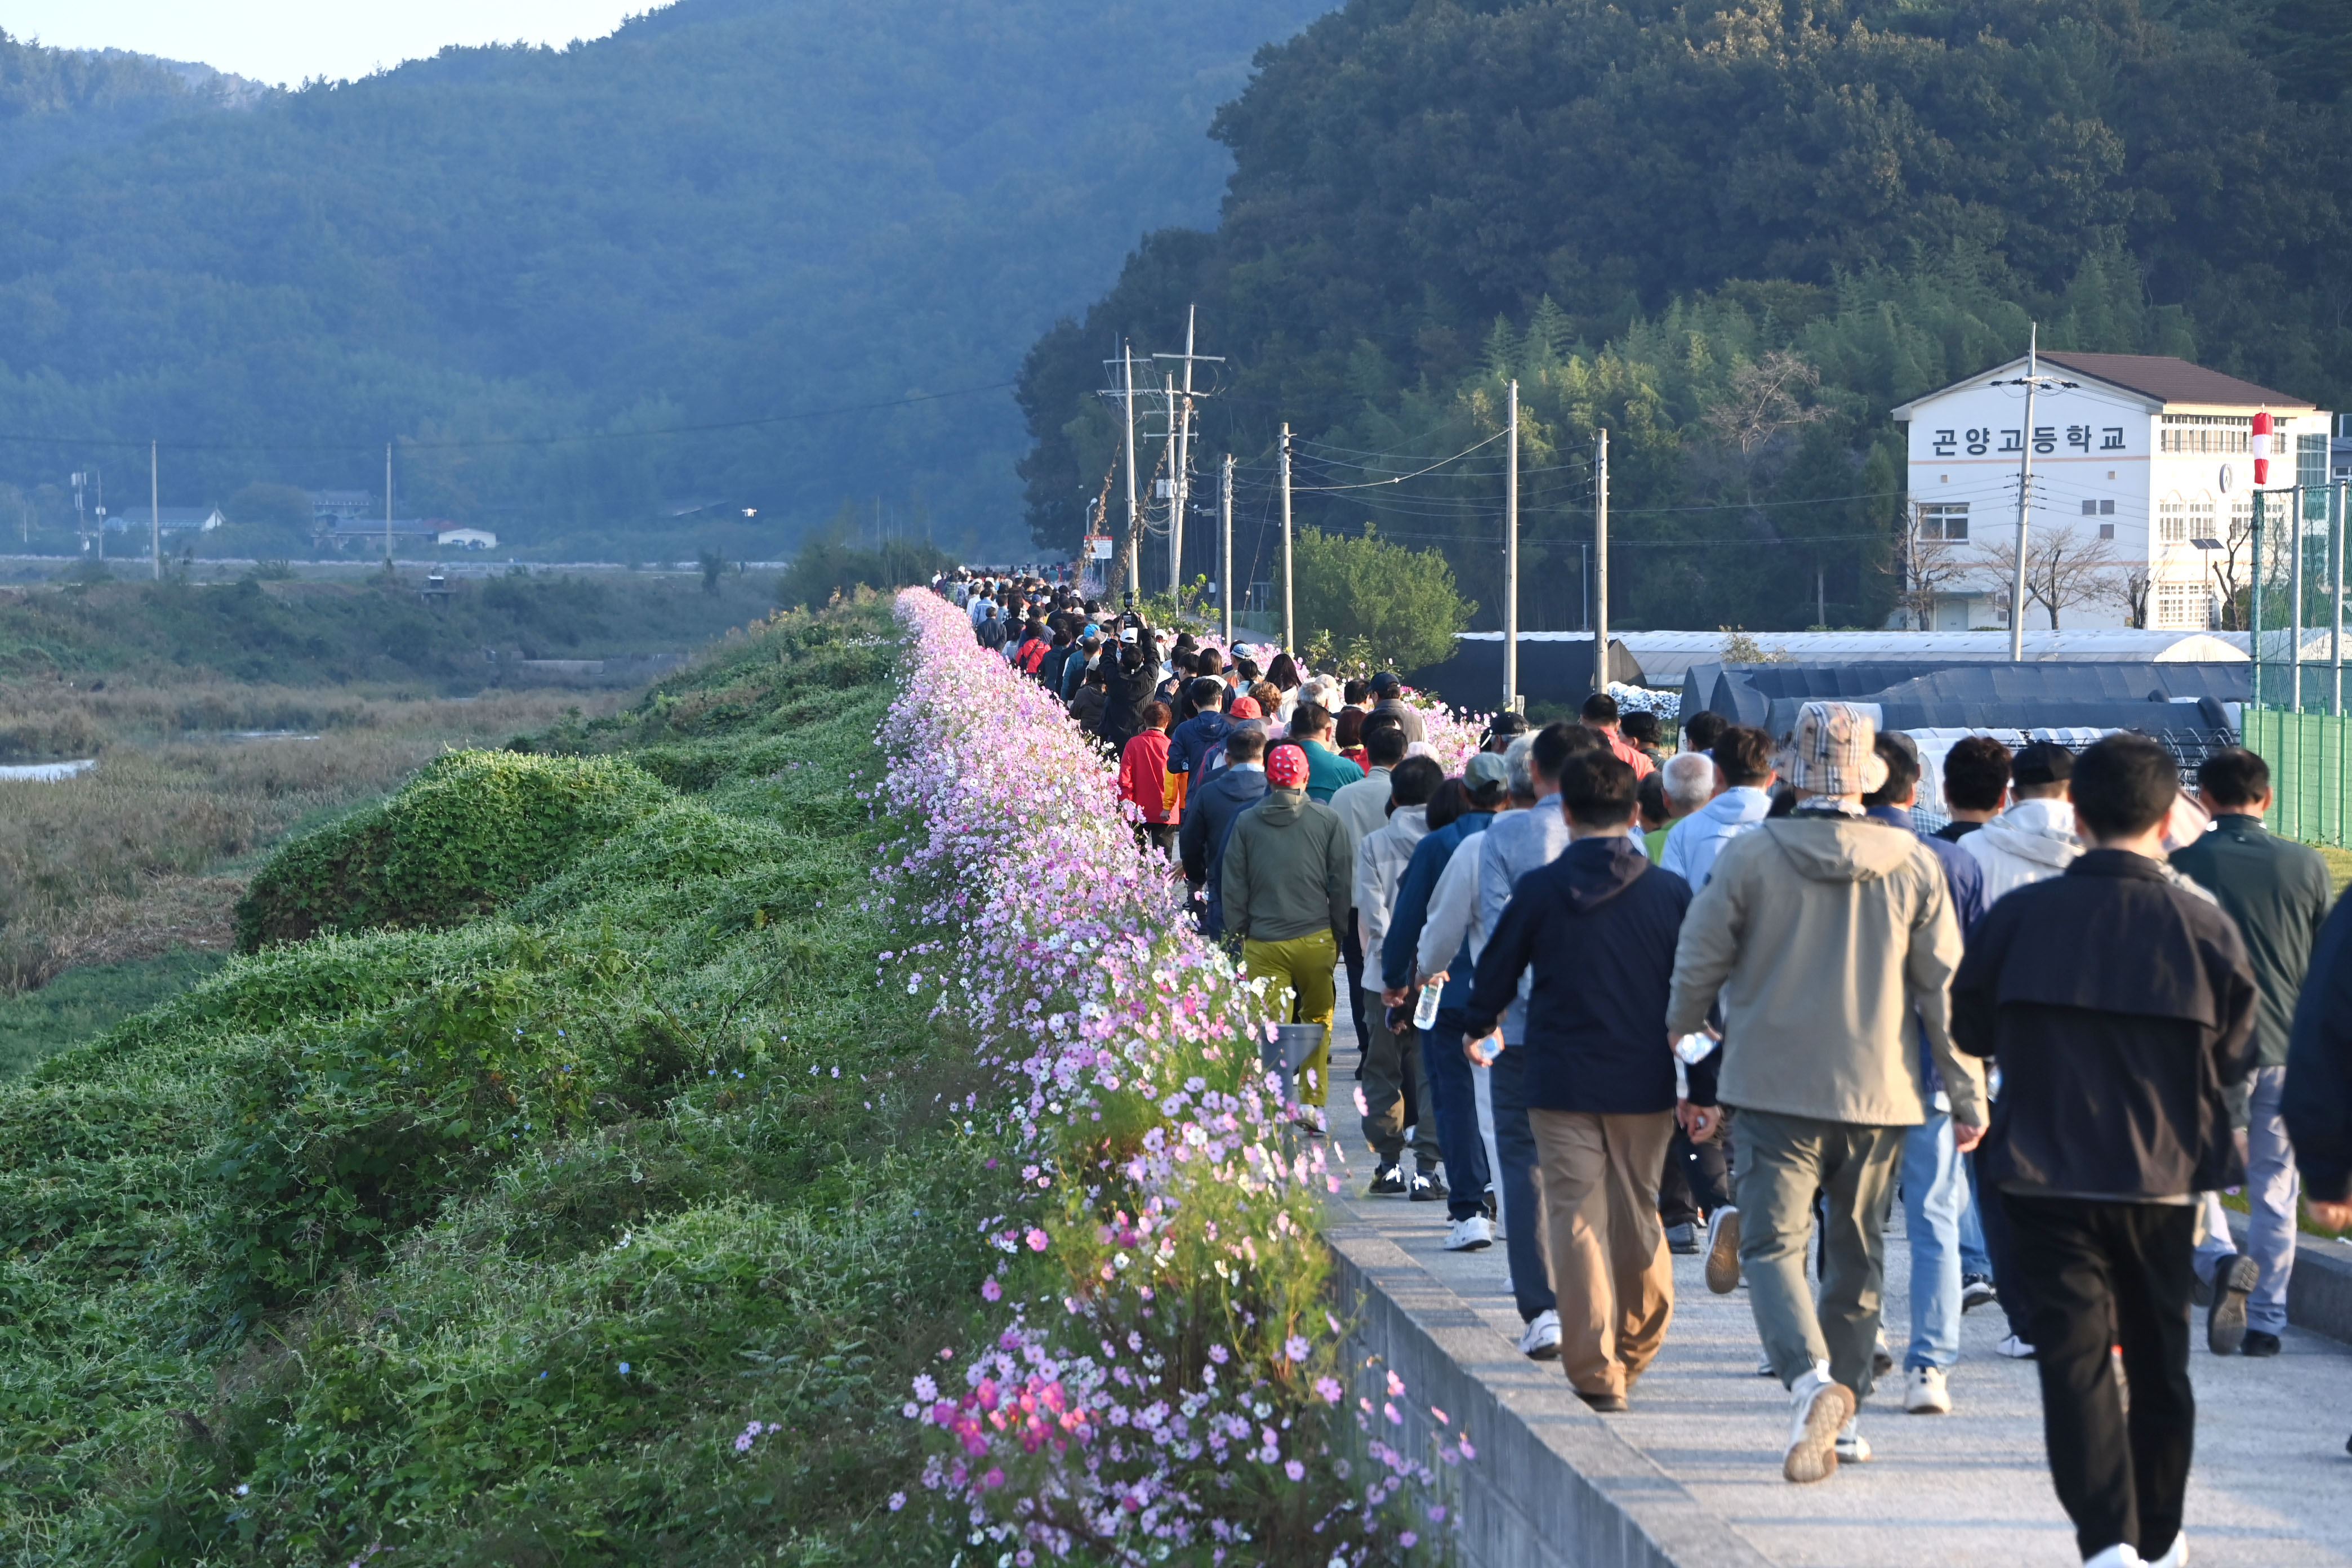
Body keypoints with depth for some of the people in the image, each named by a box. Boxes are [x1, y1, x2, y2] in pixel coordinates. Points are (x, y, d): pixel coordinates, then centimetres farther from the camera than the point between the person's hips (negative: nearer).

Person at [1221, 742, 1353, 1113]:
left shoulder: (1246, 822, 2)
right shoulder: (1328, 820, 0)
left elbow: (1233, 886, 6)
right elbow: (1343, 883, 3)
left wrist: (1238, 931, 14)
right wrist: (1340, 932, 11)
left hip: (1263, 942, 0)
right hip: (1316, 939, 0)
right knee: (1318, 1023, 14)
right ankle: (1313, 1105, 14)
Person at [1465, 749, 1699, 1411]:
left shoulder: (1538, 890, -6)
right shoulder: (1670, 892, -3)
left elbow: (1497, 971, 5)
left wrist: (1477, 1028, 26)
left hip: (1561, 1081, -2)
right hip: (1643, 1081, 2)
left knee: (1576, 1218, 2)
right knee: (1637, 1215, 16)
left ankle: (1596, 1370, -1)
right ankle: (1636, 1351, 28)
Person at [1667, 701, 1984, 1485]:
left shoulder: (1748, 857, -6)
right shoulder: (1915, 866, -1)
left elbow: (1697, 968, 1)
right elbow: (1943, 987, 1)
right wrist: (1967, 1094, 9)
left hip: (1775, 1090, -2)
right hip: (1879, 1094, 3)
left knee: (1774, 1244, -3)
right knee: (1857, 1254, 15)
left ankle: (1811, 1379, -28)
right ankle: (1843, 1411, 21)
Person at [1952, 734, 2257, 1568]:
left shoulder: (2016, 916, -7)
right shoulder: (2204, 926, -8)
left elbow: (1970, 1030, 4)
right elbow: (2233, 1059, 1)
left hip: (2049, 1172, -1)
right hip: (2164, 1177, 1)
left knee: (2074, 1353, -1)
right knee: (2159, 1359, 16)